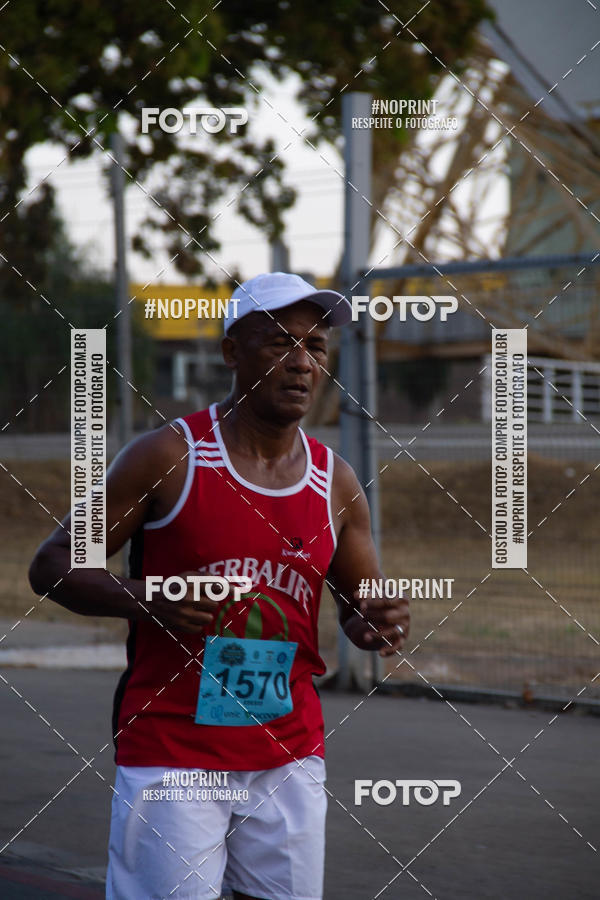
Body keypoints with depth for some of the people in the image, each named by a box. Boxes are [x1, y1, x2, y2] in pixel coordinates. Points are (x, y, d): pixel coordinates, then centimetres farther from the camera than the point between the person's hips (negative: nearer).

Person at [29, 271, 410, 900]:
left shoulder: (335, 483, 7)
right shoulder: (168, 457, -7)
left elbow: (361, 606, 17)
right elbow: (51, 566, -4)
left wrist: (377, 624, -7)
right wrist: (140, 599, -23)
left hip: (289, 759, 5)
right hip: (170, 757, -4)